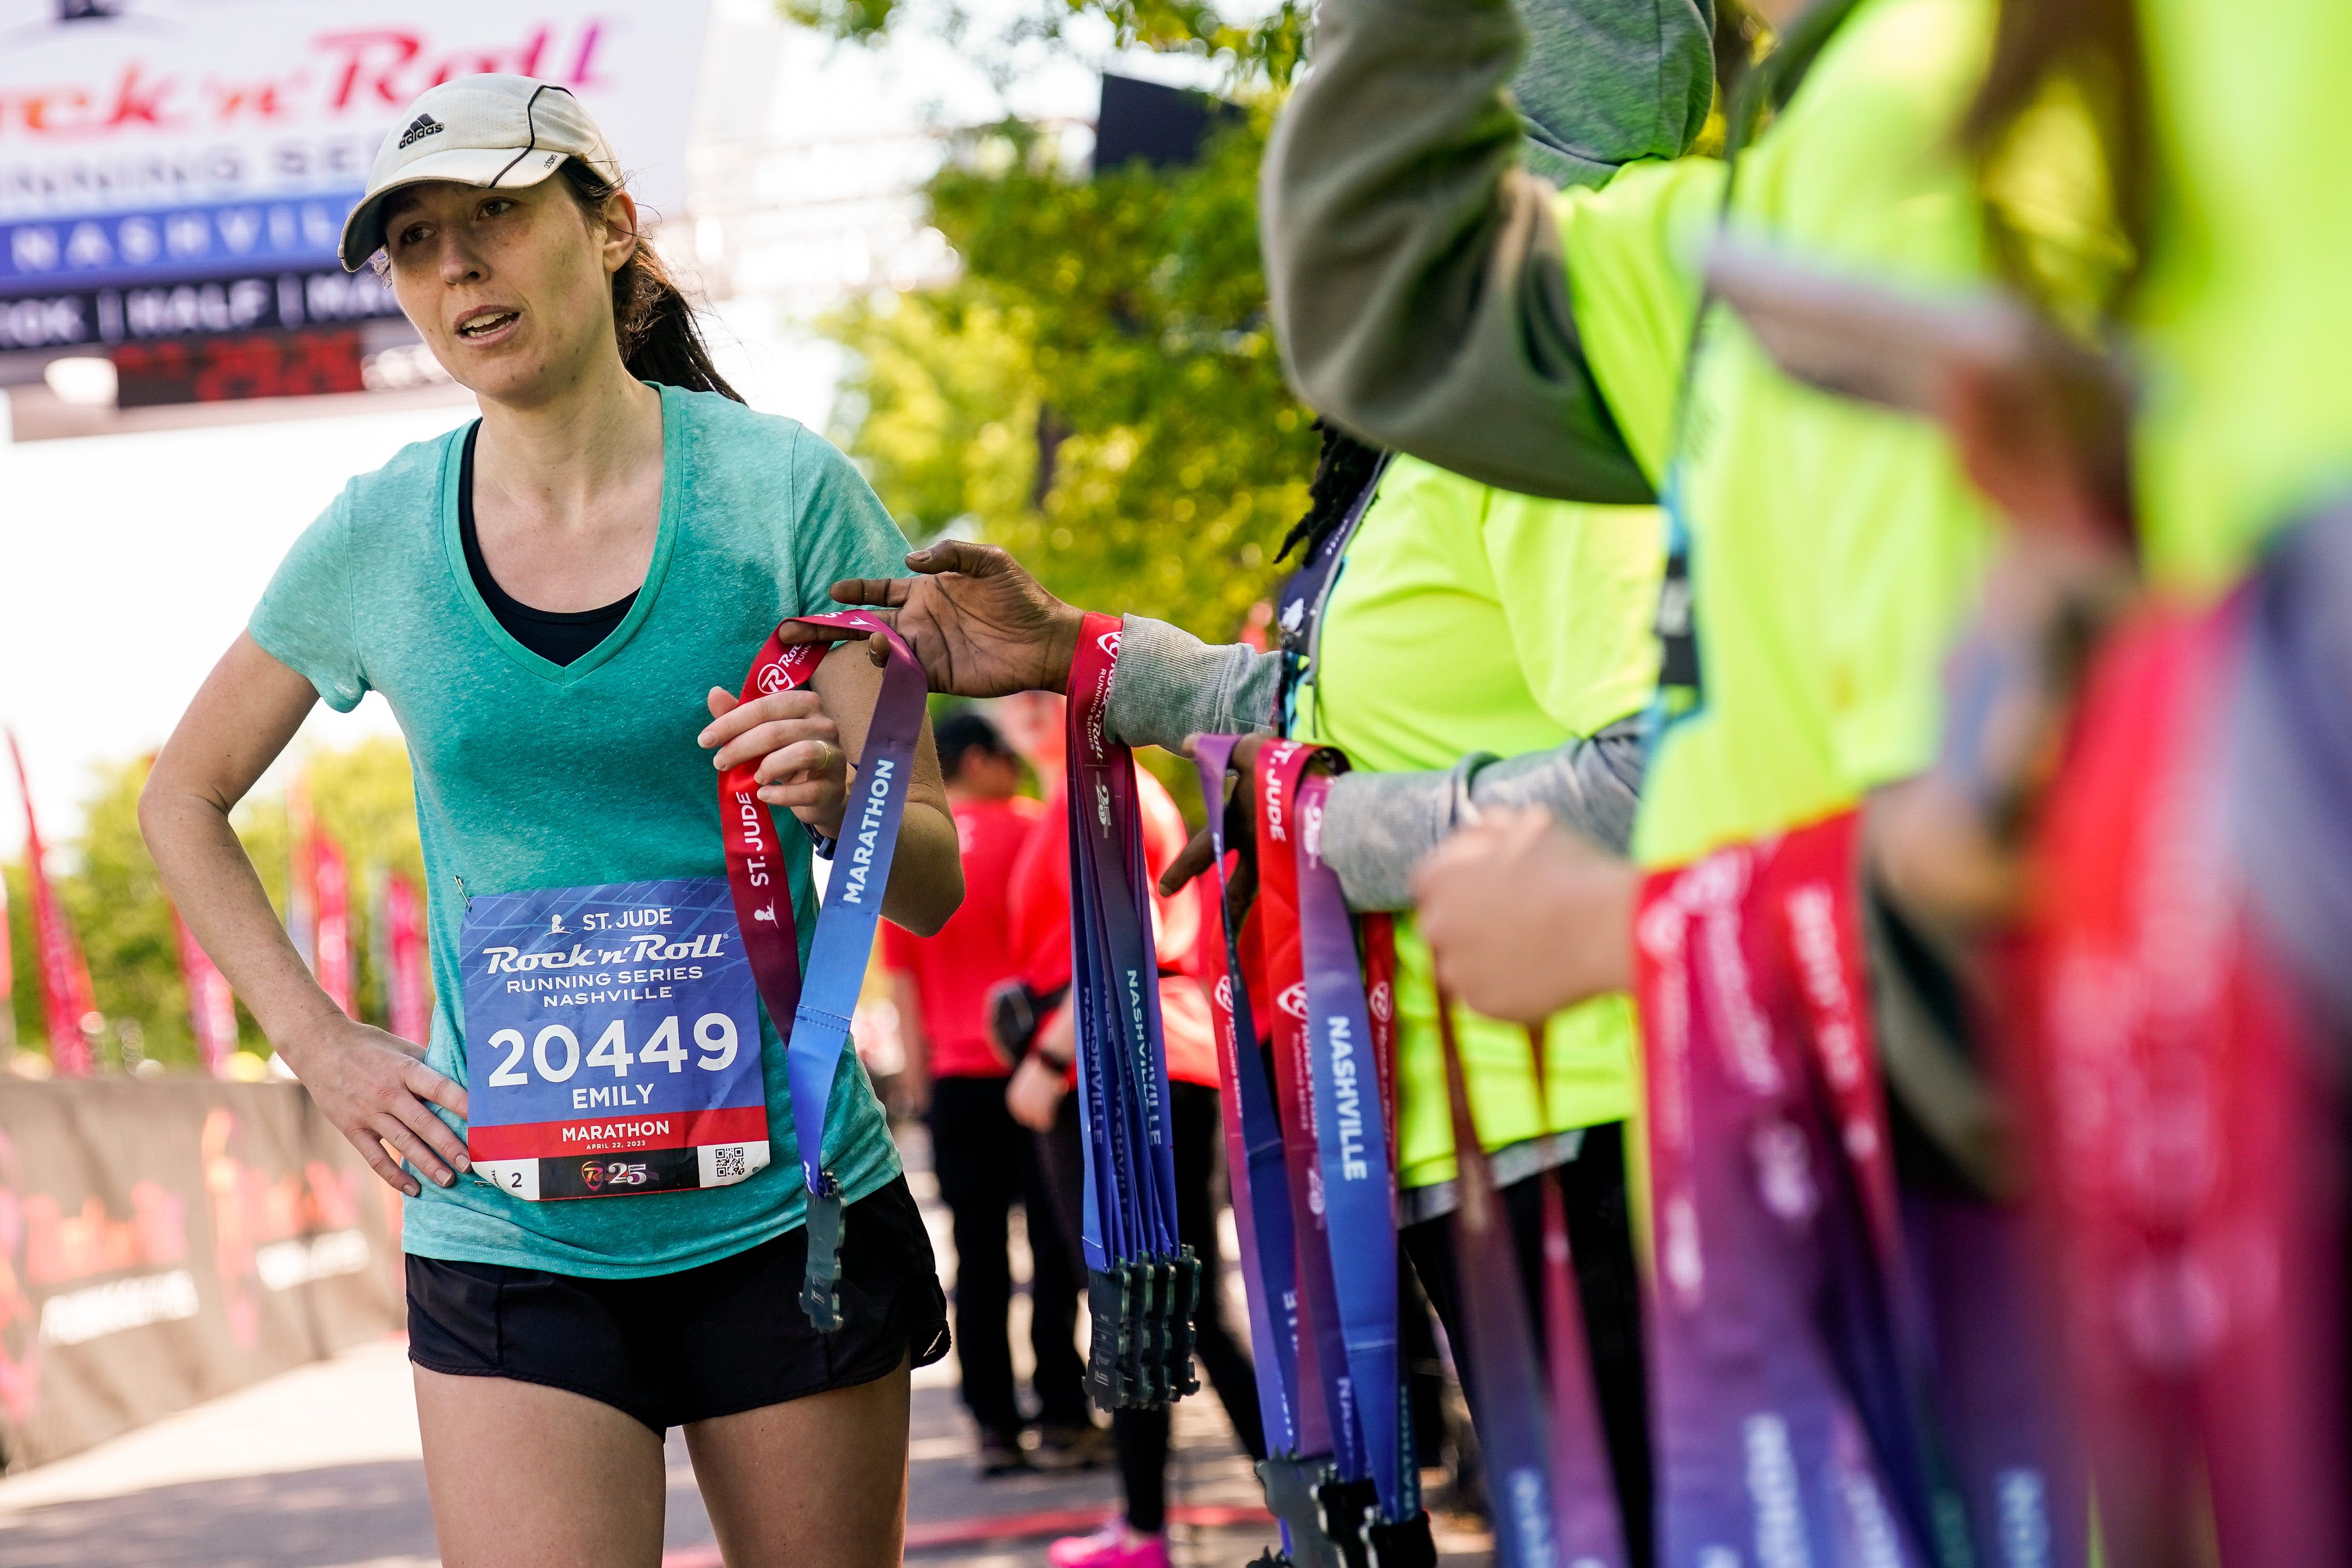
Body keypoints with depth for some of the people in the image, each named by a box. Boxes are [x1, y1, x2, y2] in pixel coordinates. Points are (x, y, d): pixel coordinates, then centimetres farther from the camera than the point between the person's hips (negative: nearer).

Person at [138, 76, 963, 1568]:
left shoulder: (781, 492, -3)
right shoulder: (379, 538, 2)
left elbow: (932, 884, 0)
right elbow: (183, 801, 18)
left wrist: (833, 798, -22)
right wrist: (321, 1043, 6)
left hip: (785, 1207, 0)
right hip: (511, 1242, 1)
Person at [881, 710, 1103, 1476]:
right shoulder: (1027, 829, -4)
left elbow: (901, 975, 9)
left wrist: (917, 1070, 12)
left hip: (954, 1076, 4)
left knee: (978, 1255, 6)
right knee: (1053, 1245, 1)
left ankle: (995, 1427, 4)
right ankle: (1062, 1420, -1)